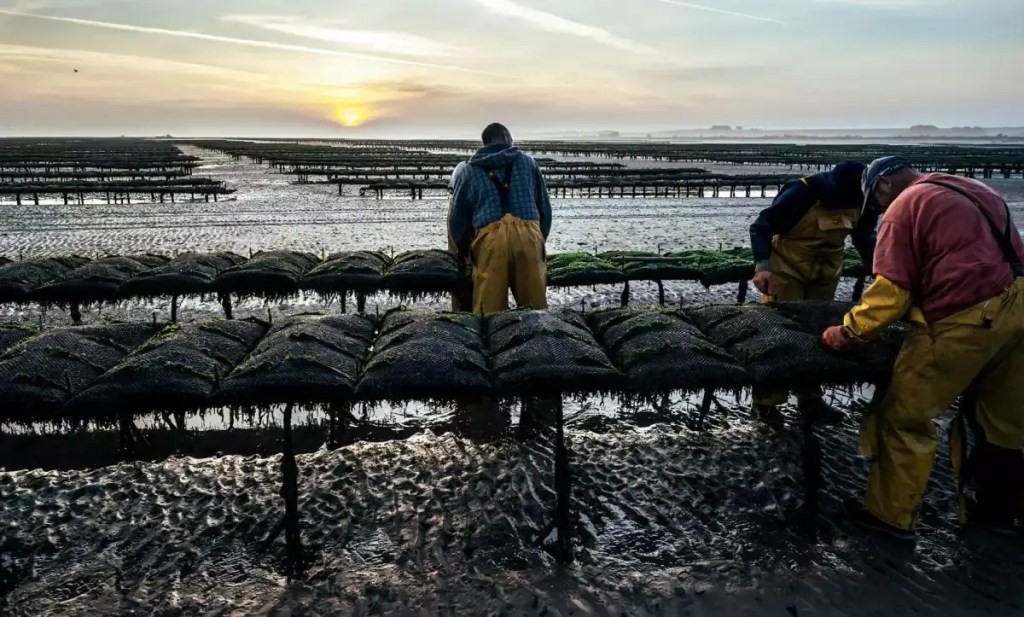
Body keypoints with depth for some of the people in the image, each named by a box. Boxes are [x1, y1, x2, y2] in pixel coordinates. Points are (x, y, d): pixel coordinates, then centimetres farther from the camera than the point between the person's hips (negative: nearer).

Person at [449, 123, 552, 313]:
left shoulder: (469, 171, 20)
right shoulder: (528, 162, 21)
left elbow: (457, 217, 21)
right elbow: (545, 207, 22)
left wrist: (464, 249, 36)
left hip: (491, 239, 0)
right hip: (528, 235, 1)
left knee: (490, 309, 2)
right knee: (535, 306, 6)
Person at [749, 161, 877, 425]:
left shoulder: (863, 200, -10)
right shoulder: (803, 192, -26)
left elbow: (865, 236, 8)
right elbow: (761, 226, -23)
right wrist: (762, 264, -36)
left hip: (826, 269, 6)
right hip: (787, 266, -5)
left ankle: (810, 398, 23)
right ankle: (766, 400, 4)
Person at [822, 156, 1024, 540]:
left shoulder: (905, 206, -2)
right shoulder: (974, 191, 23)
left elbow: (891, 290, -10)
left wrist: (847, 333, -1)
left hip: (967, 317, -9)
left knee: (905, 418, 2)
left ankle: (891, 515, 8)